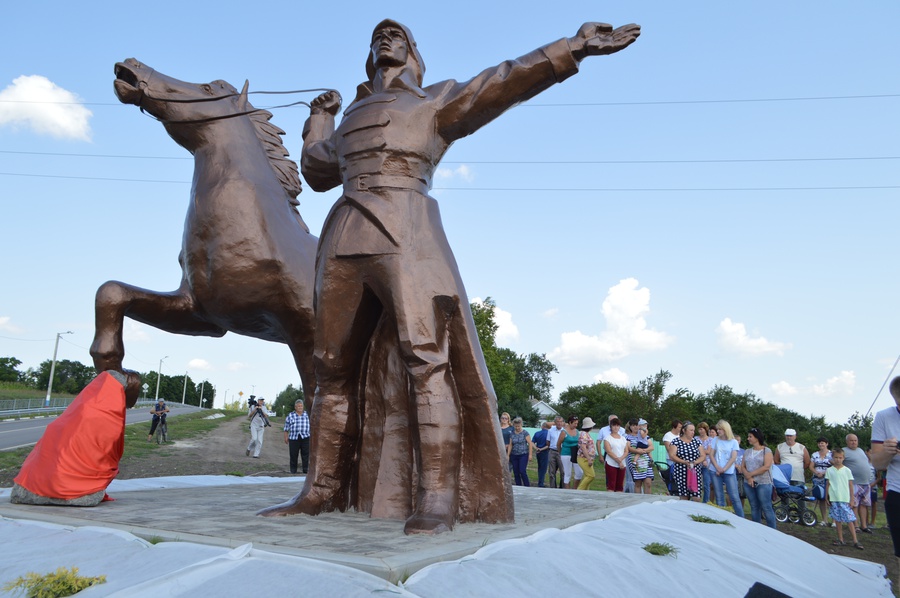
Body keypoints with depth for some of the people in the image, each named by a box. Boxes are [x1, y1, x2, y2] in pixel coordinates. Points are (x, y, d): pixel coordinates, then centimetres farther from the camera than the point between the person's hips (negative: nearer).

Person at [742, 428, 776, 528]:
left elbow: (766, 467, -13)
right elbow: (742, 466, 8)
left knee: (766, 508, -7)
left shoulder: (766, 451, -2)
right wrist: (748, 477, -10)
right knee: (754, 508, 9)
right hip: (749, 483, 5)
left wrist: (751, 474, -12)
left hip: (763, 483, -5)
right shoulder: (747, 452, 13)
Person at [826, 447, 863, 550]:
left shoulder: (847, 470, 3)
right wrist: (827, 497, 6)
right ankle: (840, 539, 14)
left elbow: (850, 485, 5)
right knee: (838, 519, 7)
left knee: (850, 520, -5)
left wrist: (852, 499, 2)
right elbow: (827, 484, 10)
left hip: (845, 499, -1)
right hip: (834, 499, 1)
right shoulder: (829, 470, 5)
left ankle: (855, 541, -2)